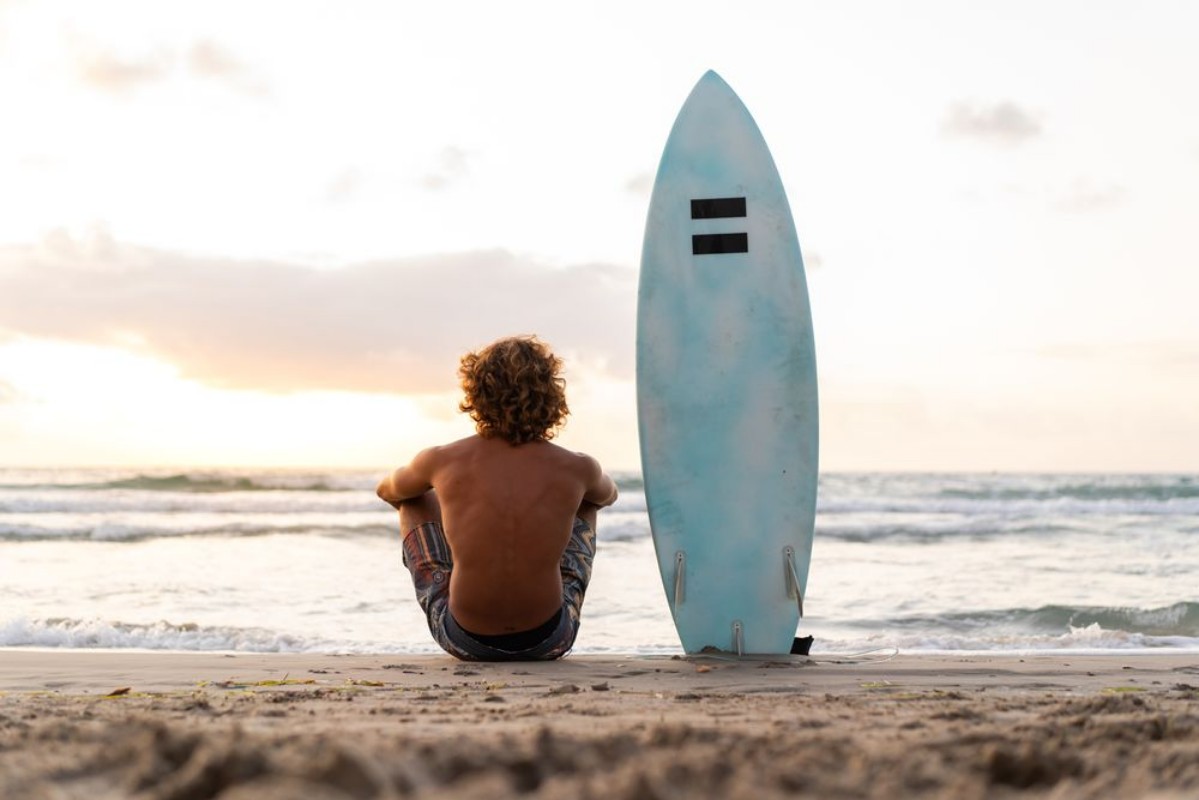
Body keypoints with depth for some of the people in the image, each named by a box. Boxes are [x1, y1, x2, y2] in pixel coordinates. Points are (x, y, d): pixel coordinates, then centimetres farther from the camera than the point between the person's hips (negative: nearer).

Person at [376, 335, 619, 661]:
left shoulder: (443, 461, -11)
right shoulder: (576, 469, -10)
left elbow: (387, 490, 15)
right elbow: (608, 494, 18)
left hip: (465, 642, 0)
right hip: (549, 641, 0)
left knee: (415, 500, 23)